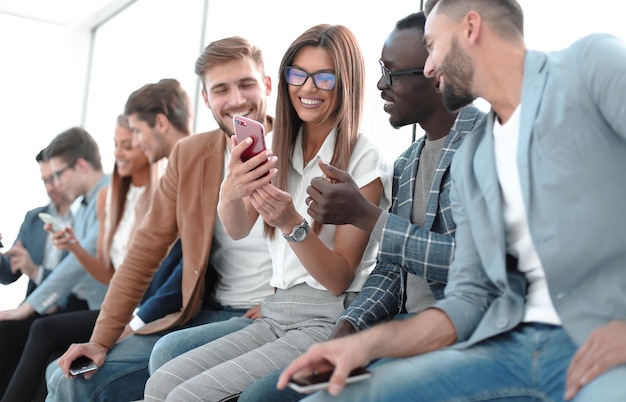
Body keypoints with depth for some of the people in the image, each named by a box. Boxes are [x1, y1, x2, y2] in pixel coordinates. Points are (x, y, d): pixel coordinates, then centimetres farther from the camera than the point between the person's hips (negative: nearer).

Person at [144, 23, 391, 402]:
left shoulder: (365, 160, -8)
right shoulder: (277, 147, 10)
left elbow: (339, 279, -10)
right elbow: (238, 229, -5)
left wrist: (293, 224, -28)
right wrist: (231, 194, -28)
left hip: (330, 321, -5)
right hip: (275, 314, 6)